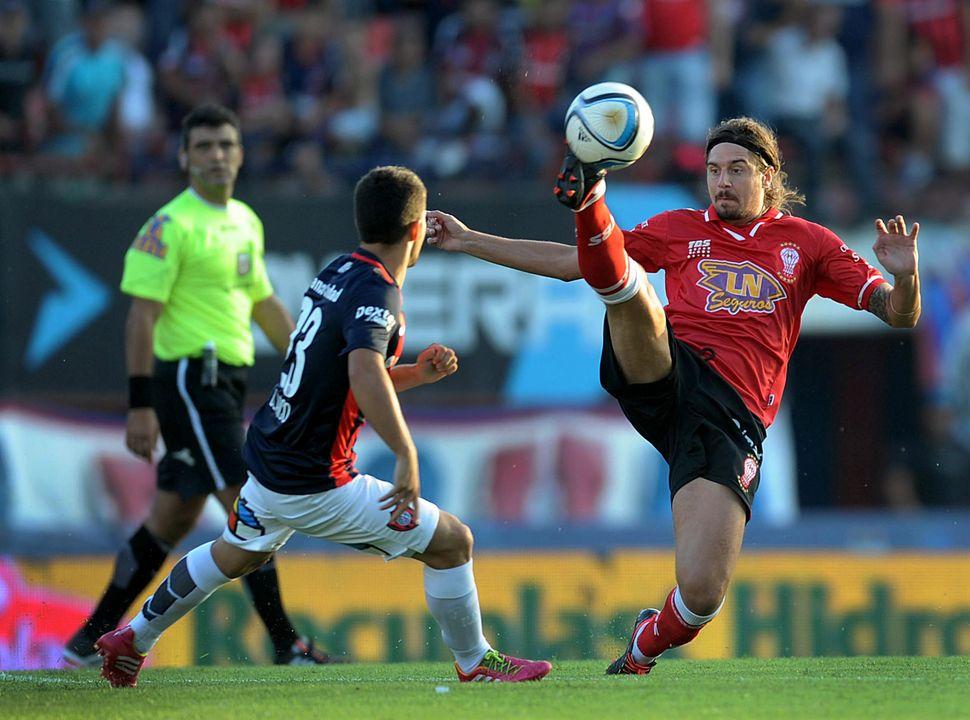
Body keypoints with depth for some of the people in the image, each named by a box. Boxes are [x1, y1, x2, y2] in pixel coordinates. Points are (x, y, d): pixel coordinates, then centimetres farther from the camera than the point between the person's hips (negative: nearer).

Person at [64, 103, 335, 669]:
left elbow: (265, 303, 26)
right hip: (190, 380, -9)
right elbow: (142, 314, -14)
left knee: (173, 520, 11)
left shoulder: (246, 222, 14)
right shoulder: (173, 225, -11)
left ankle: (92, 640, 19)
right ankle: (286, 646, -7)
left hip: (226, 383, 9)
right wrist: (140, 406, -19)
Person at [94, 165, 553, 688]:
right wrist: (406, 457, -37)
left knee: (235, 554, 34)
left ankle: (132, 640, 44)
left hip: (267, 461, 9)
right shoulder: (375, 292, -21)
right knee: (452, 543, 2)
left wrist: (417, 373, 5)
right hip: (315, 486, -9)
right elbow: (364, 375, -40)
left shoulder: (338, 272, 6)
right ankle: (475, 663, 16)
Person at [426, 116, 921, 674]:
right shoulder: (682, 229, 22)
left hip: (732, 417, -2)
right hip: (662, 373, 2)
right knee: (618, 273, -25)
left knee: (703, 594, -15)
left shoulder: (807, 243, 18)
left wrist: (904, 276, -10)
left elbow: (900, 315, 14)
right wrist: (470, 241, 22)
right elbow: (568, 263, 26)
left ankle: (647, 644, 17)